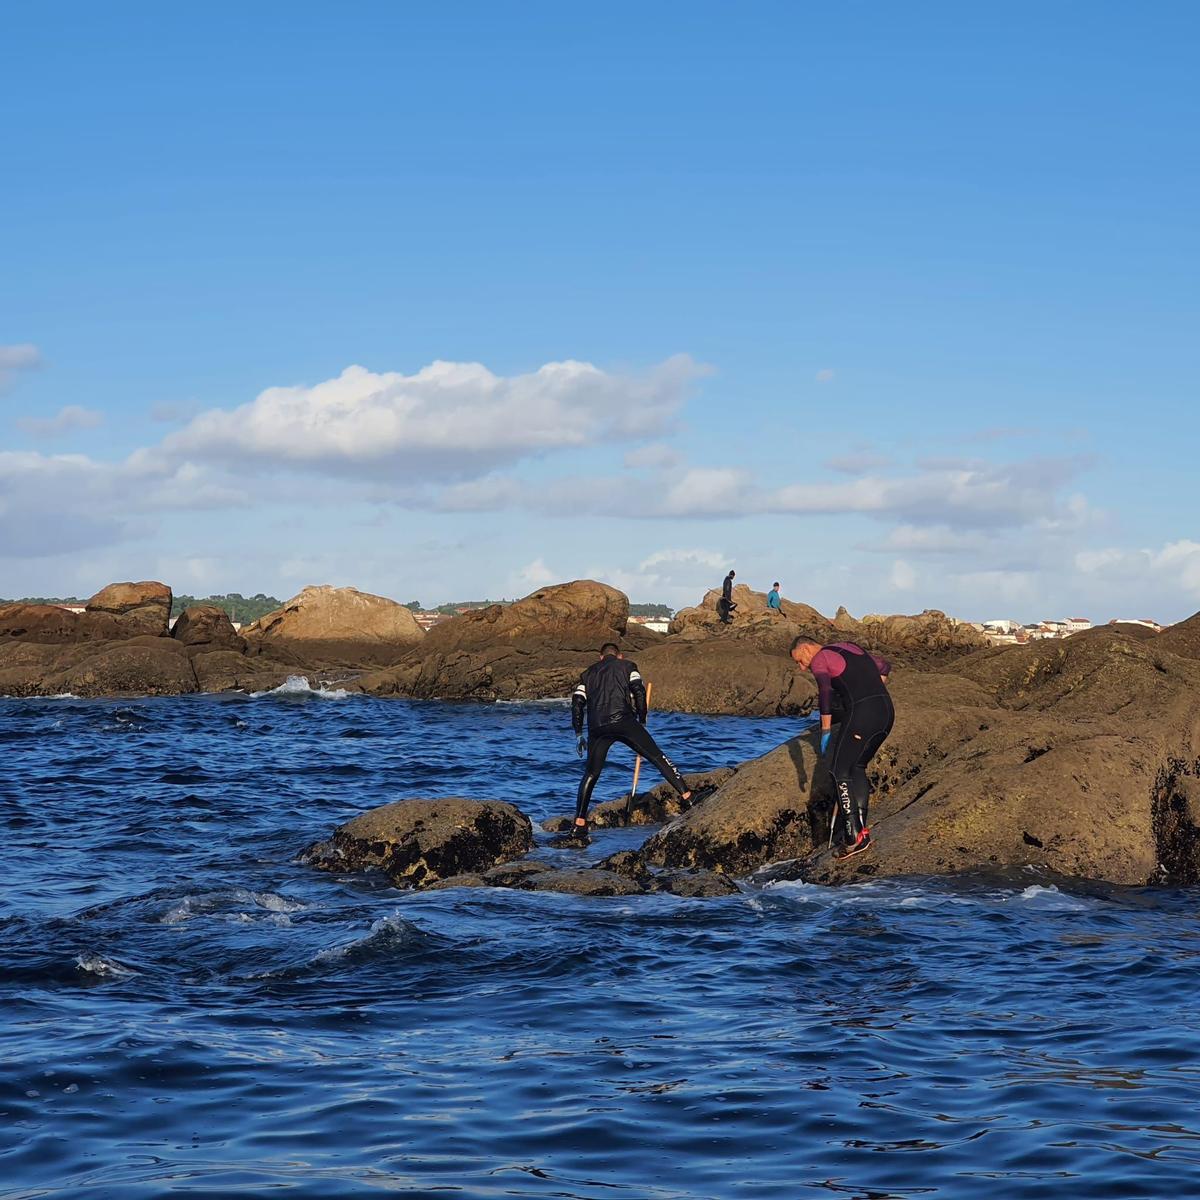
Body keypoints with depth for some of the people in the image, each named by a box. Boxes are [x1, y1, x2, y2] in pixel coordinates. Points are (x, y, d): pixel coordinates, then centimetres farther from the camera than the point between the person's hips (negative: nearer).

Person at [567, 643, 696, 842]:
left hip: (597, 727, 3)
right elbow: (639, 692, 2)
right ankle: (686, 795, -7)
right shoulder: (627, 666, 18)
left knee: (591, 774, 12)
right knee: (657, 757, 3)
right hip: (624, 721, -3)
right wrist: (642, 720, 9)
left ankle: (579, 823, 7)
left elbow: (577, 703, 17)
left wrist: (578, 734, 20)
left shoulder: (589, 673, 26)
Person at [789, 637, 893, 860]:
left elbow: (826, 692, -16)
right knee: (857, 767, 21)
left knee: (840, 772, 0)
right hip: (887, 710, 8)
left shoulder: (819, 660, 1)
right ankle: (861, 827, 17)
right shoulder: (849, 647, 25)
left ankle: (854, 835, -9)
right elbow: (884, 667, 32)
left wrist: (825, 731, -14)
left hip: (860, 714, -8)